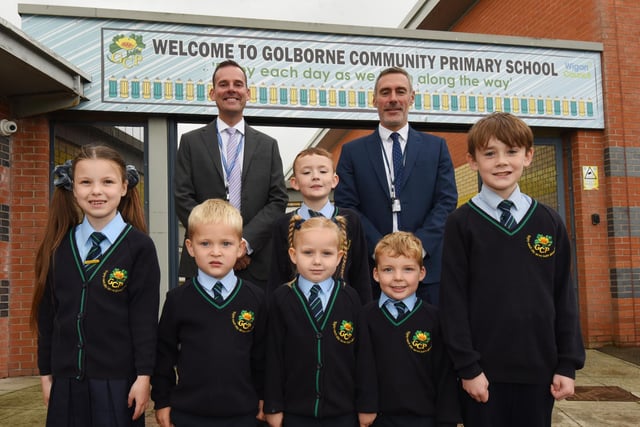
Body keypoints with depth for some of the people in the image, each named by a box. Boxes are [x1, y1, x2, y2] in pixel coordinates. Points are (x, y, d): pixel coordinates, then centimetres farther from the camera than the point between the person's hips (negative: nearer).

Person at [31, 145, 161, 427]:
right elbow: (47, 312, 8)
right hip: (66, 380, 4)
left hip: (118, 381, -3)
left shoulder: (139, 246, -8)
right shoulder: (58, 246, 4)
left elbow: (145, 316, -9)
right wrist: (46, 372, 9)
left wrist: (144, 375, -10)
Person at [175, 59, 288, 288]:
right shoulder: (191, 142, 8)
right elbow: (183, 199, 1)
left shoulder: (268, 145, 10)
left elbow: (278, 200, 3)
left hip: (256, 263, 1)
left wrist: (245, 242, -10)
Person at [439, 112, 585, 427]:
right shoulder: (462, 223, -5)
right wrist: (467, 366, -9)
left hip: (539, 368, 3)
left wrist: (568, 364, 3)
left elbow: (563, 296, 6)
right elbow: (453, 299, -7)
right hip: (484, 369, -2)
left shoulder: (550, 222, 5)